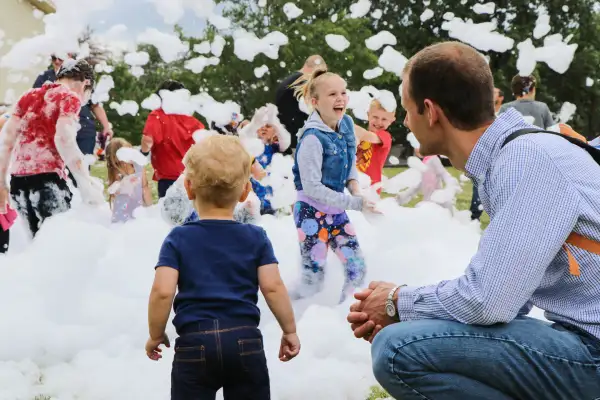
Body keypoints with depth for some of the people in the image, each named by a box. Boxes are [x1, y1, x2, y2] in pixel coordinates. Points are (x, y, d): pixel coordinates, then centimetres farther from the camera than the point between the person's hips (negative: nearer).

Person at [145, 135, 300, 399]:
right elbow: (273, 287, -4)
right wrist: (290, 330, 8)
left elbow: (162, 291, -10)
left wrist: (155, 335, 5)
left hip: (195, 342, -1)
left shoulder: (178, 239, 0)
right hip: (245, 339, 2)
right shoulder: (256, 238, 4)